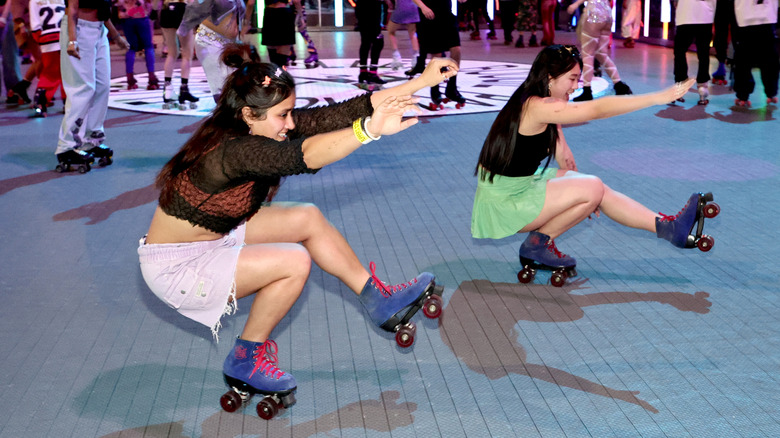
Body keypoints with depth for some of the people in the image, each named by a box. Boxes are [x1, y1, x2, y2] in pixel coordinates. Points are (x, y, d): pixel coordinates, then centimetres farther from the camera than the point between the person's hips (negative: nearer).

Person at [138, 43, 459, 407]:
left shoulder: (267, 128, -8)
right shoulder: (231, 150, -33)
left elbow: (336, 114, -13)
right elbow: (304, 156, -49)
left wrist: (423, 81, -16)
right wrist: (370, 129, -60)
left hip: (214, 236, 9)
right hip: (176, 265, -9)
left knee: (308, 218, 1)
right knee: (294, 262, -18)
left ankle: (377, 298, 13)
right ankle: (246, 360, 1)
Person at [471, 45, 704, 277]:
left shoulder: (546, 107, 9)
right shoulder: (537, 107, -24)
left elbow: (564, 158, 13)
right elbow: (598, 109, -27)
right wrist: (658, 97, -25)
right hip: (504, 203, -10)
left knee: (597, 188, 3)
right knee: (592, 188, -14)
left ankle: (667, 226, 7)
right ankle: (538, 243, -1)